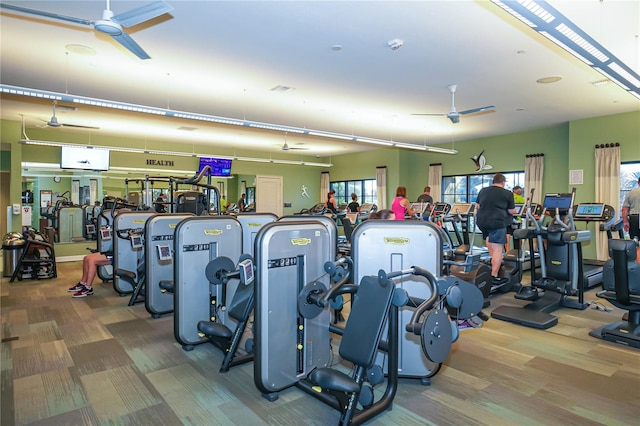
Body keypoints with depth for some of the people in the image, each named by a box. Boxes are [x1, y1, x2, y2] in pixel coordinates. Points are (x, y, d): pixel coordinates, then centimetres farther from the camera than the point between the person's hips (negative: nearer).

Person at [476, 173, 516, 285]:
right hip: (497, 222, -5)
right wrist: (503, 209, 23)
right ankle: (494, 276, -2)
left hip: (482, 221, 5)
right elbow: (511, 211, 2)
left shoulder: (482, 191, 10)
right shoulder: (507, 193, -2)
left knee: (489, 236, 34)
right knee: (497, 249, -2)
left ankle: (492, 259, 31)